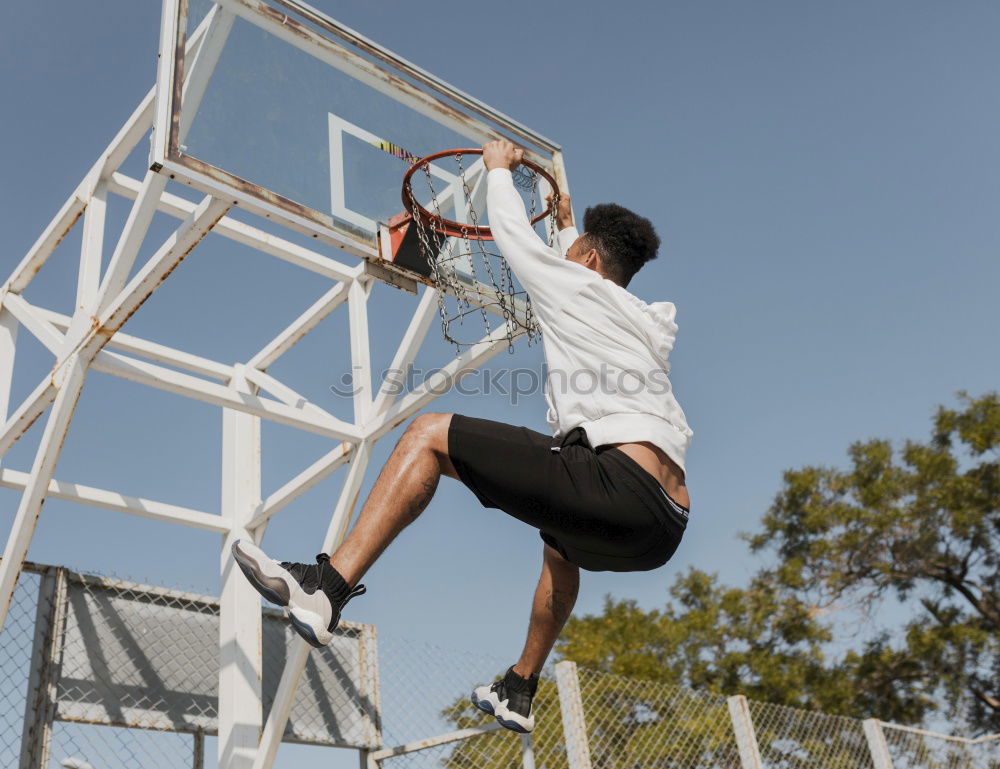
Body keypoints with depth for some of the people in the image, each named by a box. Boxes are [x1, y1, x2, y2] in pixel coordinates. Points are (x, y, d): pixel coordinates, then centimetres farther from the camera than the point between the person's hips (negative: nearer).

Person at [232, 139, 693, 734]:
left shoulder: (582, 287, 10)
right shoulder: (653, 323, 31)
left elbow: (513, 233, 23)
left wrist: (500, 167, 41)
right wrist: (568, 227, 67)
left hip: (620, 484, -9)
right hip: (666, 527, 9)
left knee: (431, 433, -5)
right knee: (562, 541, 42)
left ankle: (327, 587, -17)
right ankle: (519, 691, 44)